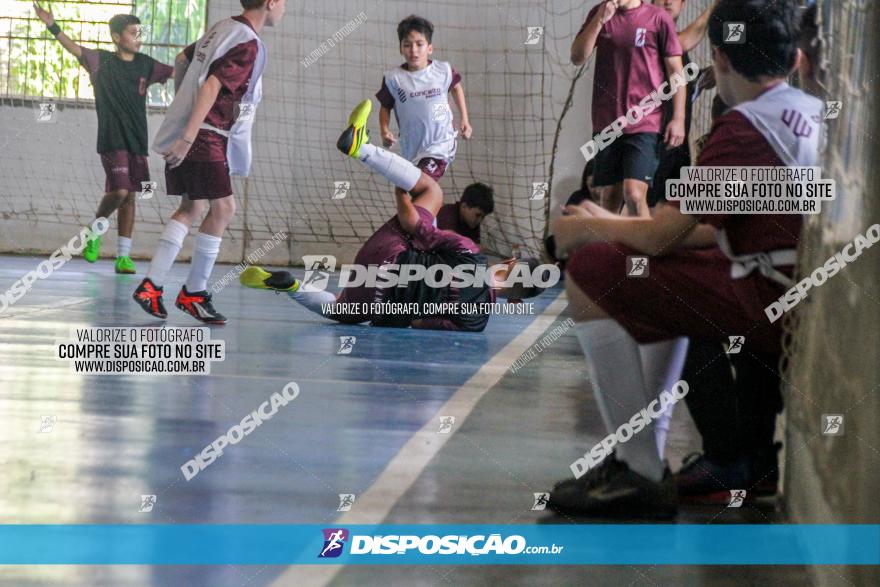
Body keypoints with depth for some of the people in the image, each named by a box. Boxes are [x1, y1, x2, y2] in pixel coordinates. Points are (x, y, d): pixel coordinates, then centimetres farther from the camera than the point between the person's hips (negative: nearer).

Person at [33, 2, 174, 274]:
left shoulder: (145, 65, 8)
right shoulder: (102, 61, -2)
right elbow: (74, 48, -13)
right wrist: (52, 26, -26)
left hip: (137, 140, 4)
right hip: (112, 140, -4)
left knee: (129, 196, 4)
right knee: (119, 191, -16)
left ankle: (123, 257, 9)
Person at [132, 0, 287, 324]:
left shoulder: (223, 28, 12)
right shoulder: (248, 45, -16)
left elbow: (183, 59, 25)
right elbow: (212, 86, -25)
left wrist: (183, 101, 35)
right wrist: (188, 137, -28)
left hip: (188, 131, 10)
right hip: (204, 137, -10)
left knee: (191, 206, 14)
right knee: (223, 207, -5)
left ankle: (151, 286, 10)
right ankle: (193, 293, 0)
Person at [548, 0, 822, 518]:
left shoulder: (745, 126, -12)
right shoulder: (820, 115, 16)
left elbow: (660, 237, -12)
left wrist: (592, 228, 10)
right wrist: (619, 225, 26)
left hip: (773, 309, -10)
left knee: (590, 272, -8)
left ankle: (641, 472, -9)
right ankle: (643, 452, 31)